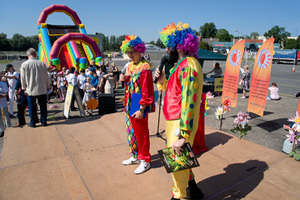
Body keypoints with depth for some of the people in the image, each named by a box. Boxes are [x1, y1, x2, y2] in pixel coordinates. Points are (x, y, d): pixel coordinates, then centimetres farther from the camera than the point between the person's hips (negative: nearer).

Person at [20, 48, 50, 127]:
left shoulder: (24, 64, -8)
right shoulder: (42, 64, -6)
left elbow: (23, 78, 0)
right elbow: (46, 77, 2)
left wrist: (24, 88, 14)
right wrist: (48, 86, 16)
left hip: (30, 90, -1)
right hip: (42, 89, 1)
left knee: (32, 107, 10)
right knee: (43, 106, 11)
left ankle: (33, 123, 20)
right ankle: (44, 122, 18)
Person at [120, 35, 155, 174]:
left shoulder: (145, 67, -16)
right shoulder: (130, 66, 12)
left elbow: (146, 91, -20)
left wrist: (141, 109, -21)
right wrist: (124, 79, 5)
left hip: (139, 107, -9)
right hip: (129, 106, 9)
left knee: (141, 133, 4)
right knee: (131, 132, 18)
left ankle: (145, 160, 22)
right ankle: (135, 156, 36)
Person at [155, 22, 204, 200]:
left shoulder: (188, 66, -19)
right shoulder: (183, 64, 14)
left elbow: (188, 101, -25)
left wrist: (182, 136, -26)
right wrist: (163, 80, 2)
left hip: (181, 123, -10)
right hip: (175, 120, 10)